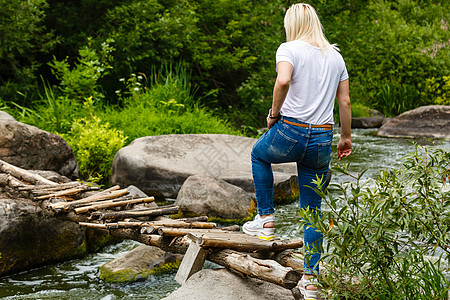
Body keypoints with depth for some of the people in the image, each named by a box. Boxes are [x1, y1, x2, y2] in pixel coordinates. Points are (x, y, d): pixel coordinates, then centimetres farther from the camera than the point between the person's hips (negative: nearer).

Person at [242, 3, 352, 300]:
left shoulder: (289, 49, -4)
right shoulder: (336, 56, 11)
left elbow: (283, 80, -24)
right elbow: (345, 102, 11)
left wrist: (274, 113, -10)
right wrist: (346, 137, 21)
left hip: (289, 133, -4)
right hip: (322, 139, 4)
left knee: (259, 154, 32)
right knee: (313, 210, 13)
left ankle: (266, 219, 27)